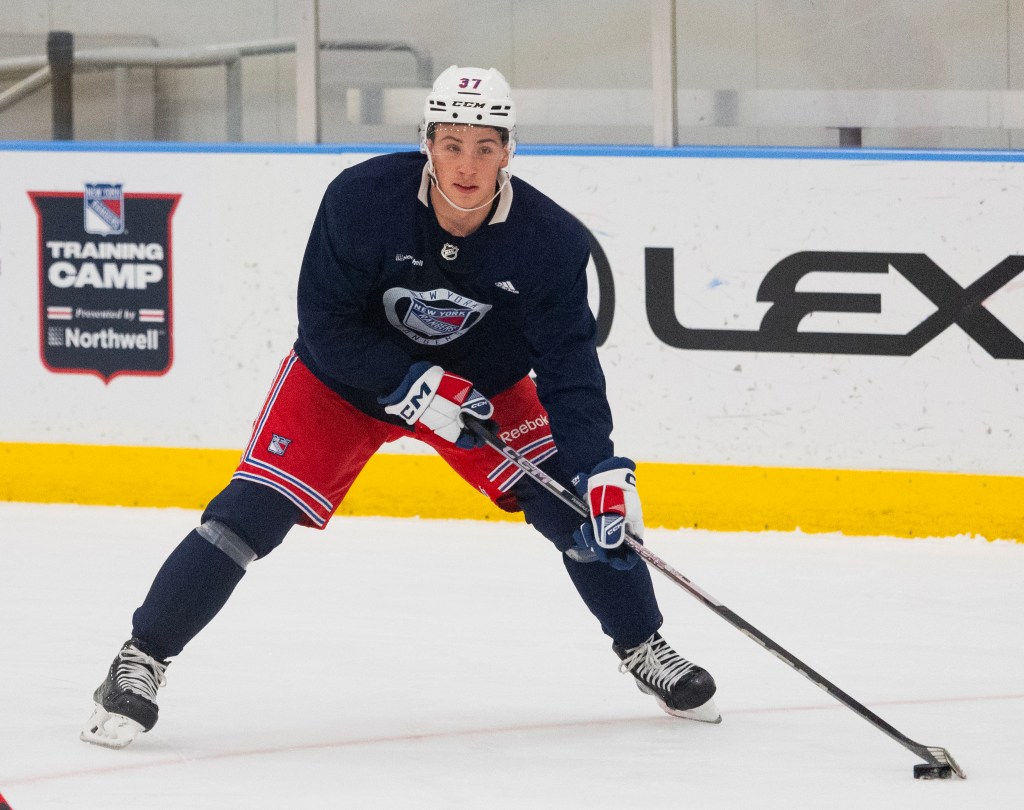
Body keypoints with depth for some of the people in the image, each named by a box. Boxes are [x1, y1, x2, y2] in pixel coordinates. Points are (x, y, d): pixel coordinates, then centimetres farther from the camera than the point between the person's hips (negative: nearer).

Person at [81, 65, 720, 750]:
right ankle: (141, 661, -4)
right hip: (347, 376, -2)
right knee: (252, 513, -15)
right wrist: (415, 386, -30)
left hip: (482, 380, 2)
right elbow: (325, 326, -22)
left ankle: (642, 648, 16)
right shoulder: (361, 199, -30)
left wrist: (601, 469, -32)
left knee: (579, 506, -8)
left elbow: (569, 365, -21)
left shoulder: (551, 239, -24)